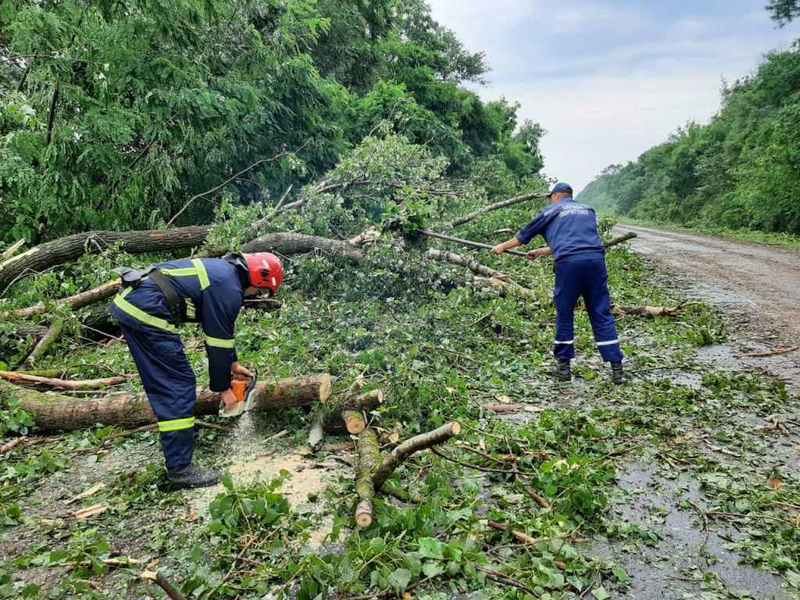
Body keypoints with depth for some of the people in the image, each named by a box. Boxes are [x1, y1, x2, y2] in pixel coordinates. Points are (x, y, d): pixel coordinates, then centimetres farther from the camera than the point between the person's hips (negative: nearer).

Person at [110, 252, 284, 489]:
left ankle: (177, 438, 35)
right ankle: (180, 469, -2)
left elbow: (220, 329, 29)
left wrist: (232, 364, 32)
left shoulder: (223, 270, 19)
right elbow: (218, 341, -5)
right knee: (179, 386, -5)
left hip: (128, 302, 11)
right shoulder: (229, 289, -10)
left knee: (162, 383, 21)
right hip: (147, 312, -10)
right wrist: (224, 388, 6)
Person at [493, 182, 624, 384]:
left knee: (564, 315, 9)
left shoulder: (552, 211, 16)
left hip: (569, 263, -3)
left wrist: (503, 246, 41)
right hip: (595, 260, 3)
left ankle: (564, 366, 17)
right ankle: (616, 368, 5)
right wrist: (541, 252, 44)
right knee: (602, 315, 7)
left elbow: (524, 235, 25)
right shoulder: (588, 210, 28)